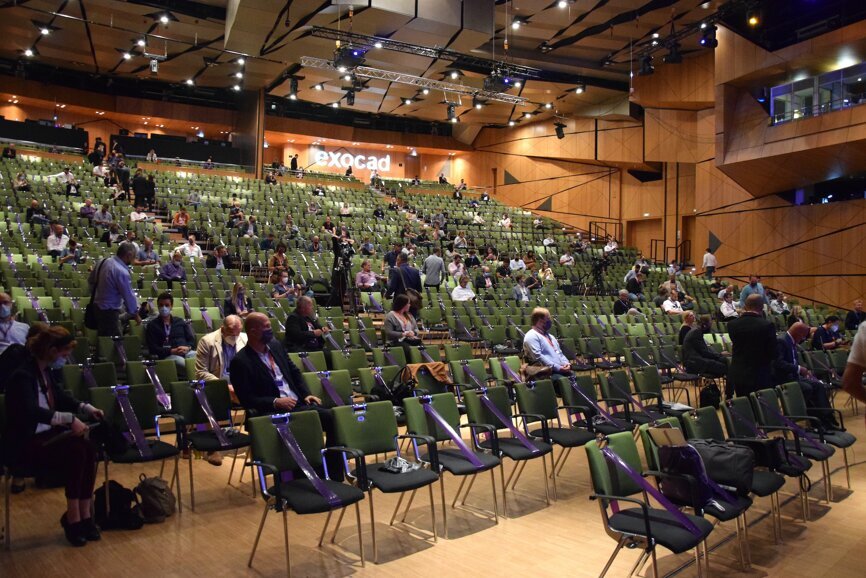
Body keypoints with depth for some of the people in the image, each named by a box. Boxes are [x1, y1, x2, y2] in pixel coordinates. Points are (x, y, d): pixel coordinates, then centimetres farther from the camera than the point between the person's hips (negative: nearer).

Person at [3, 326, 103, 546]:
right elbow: (31, 411, -35)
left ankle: (84, 515, -12)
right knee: (75, 452, -27)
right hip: (23, 445, -8)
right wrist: (69, 419, -39)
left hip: (46, 434, 8)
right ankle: (73, 518, -14)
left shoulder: (46, 371, 6)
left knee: (88, 448, -17)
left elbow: (61, 396, 22)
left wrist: (87, 408, 9)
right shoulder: (23, 375, -20)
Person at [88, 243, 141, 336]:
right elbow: (129, 296, -16)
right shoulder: (122, 272, -25)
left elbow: (91, 280, 14)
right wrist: (135, 314, -3)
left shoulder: (105, 261, 0)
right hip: (109, 311, -9)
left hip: (97, 305, 9)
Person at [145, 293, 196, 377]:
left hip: (187, 352, 3)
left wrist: (188, 347, -5)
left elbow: (192, 340, 21)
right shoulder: (152, 325, 17)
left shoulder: (180, 322, 27)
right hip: (168, 356, -3)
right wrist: (172, 351, -11)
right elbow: (153, 349, 5)